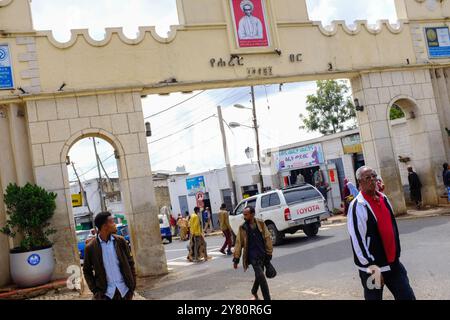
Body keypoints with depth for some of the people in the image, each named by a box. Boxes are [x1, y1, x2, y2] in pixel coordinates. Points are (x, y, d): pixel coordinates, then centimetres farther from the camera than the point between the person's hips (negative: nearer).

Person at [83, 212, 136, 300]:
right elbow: (87, 271, 5)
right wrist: (95, 291, -3)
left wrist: (132, 286, 2)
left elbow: (130, 263, 7)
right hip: (105, 293, -2)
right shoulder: (91, 247, -4)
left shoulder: (121, 241, 2)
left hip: (125, 290, 2)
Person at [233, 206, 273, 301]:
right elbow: (239, 243, 2)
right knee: (261, 277, -14)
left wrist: (269, 254, 0)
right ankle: (267, 298, -9)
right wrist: (236, 258, 0)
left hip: (262, 255, 2)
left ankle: (254, 293, 42)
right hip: (253, 256, -2)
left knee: (259, 276, 16)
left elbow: (267, 238, 2)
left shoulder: (261, 224, 0)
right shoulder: (242, 228, -1)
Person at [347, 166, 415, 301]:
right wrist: (373, 268, -19)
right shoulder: (358, 207, -17)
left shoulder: (384, 198, 7)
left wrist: (396, 254, 18)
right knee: (374, 297, 7)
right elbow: (358, 240, -20)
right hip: (372, 268, -6)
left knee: (408, 296, 8)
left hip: (393, 263, 7)